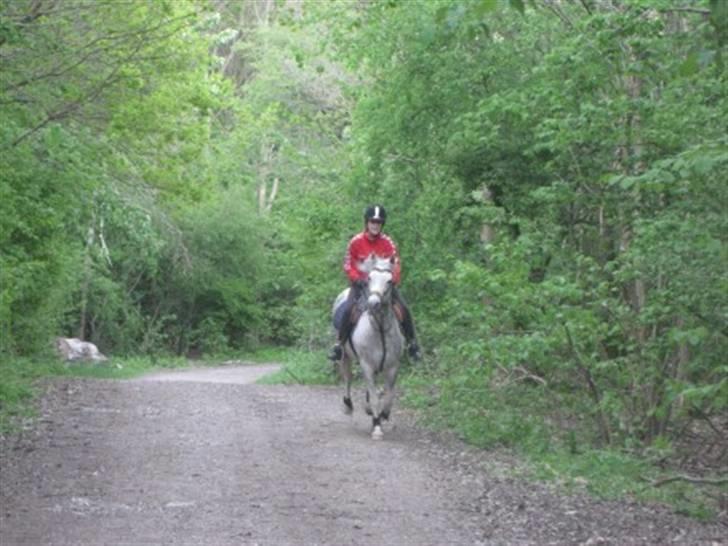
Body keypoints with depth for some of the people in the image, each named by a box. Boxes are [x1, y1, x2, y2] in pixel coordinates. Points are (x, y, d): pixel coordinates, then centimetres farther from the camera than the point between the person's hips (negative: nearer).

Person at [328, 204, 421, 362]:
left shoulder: (388, 243, -3)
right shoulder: (356, 242, -6)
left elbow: (396, 265, -1)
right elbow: (348, 265, -1)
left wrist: (392, 280, -19)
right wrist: (357, 279, -17)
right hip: (361, 284, -1)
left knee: (404, 309, -14)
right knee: (348, 309, -24)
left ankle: (412, 343, 4)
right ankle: (339, 344, -8)